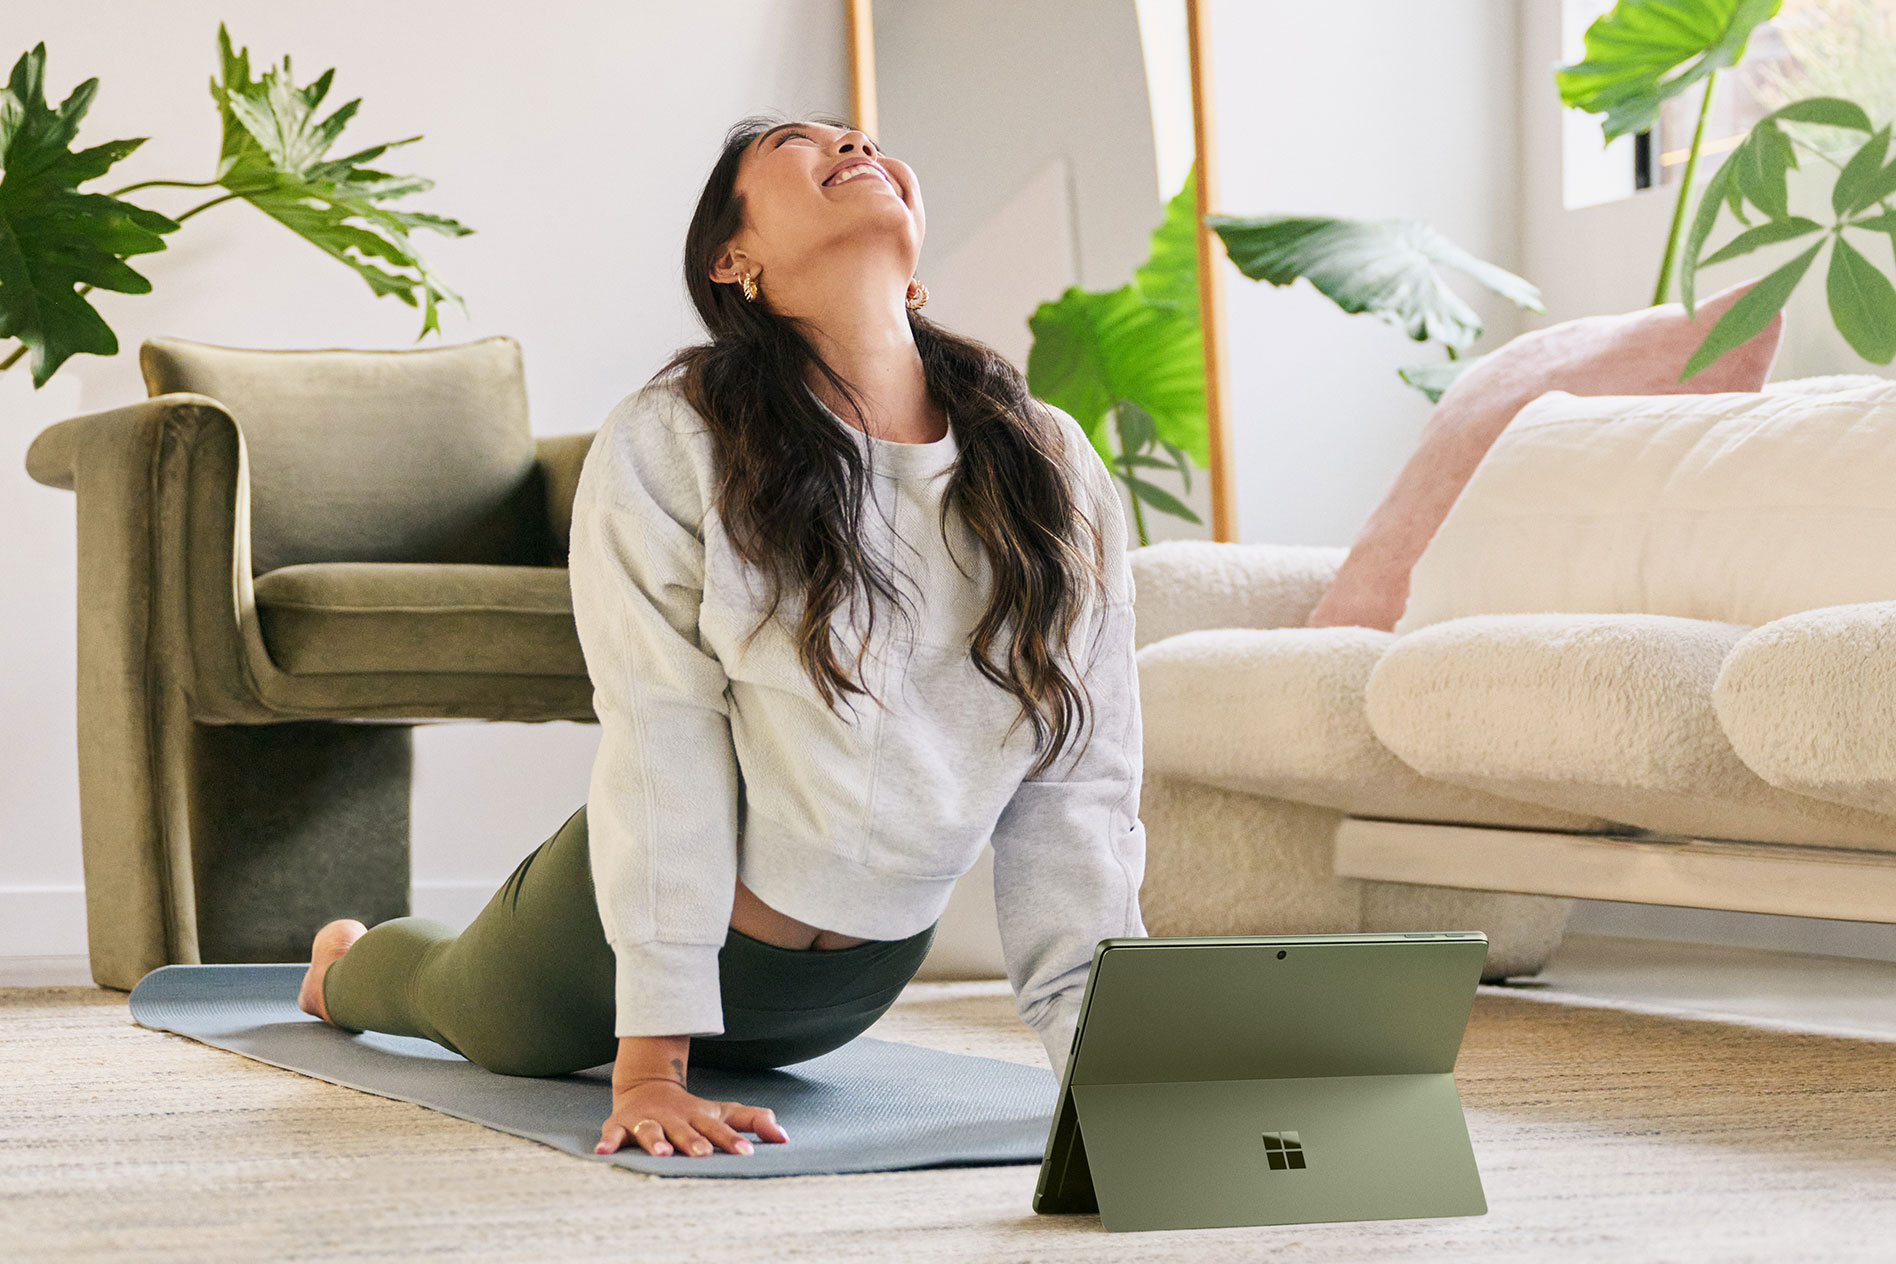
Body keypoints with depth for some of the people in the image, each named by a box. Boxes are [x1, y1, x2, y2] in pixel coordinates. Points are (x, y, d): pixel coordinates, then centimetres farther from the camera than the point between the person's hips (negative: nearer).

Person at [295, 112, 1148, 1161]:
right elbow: (663, 749, -25)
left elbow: (1079, 783, -11)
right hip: (647, 915, -3)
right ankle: (348, 959, 62)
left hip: (863, 979, 3)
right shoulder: (667, 447, -23)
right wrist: (650, 1063, -27)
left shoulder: (1052, 468, -12)